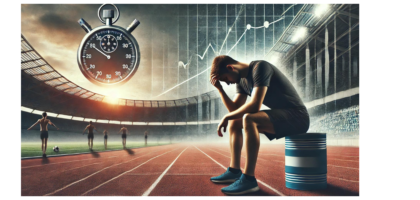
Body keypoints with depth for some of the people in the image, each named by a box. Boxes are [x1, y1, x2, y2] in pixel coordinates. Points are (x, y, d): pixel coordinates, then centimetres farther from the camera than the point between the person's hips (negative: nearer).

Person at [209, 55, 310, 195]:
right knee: (234, 121, 13)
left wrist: (226, 117, -17)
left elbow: (254, 105, -26)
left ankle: (249, 179, -29)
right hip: (280, 116, 10)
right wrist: (219, 88, 0)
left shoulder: (260, 67, -17)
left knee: (248, 119, -32)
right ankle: (234, 171, 11)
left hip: (297, 117, -10)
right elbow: (234, 109, 9)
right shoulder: (242, 80, 11)